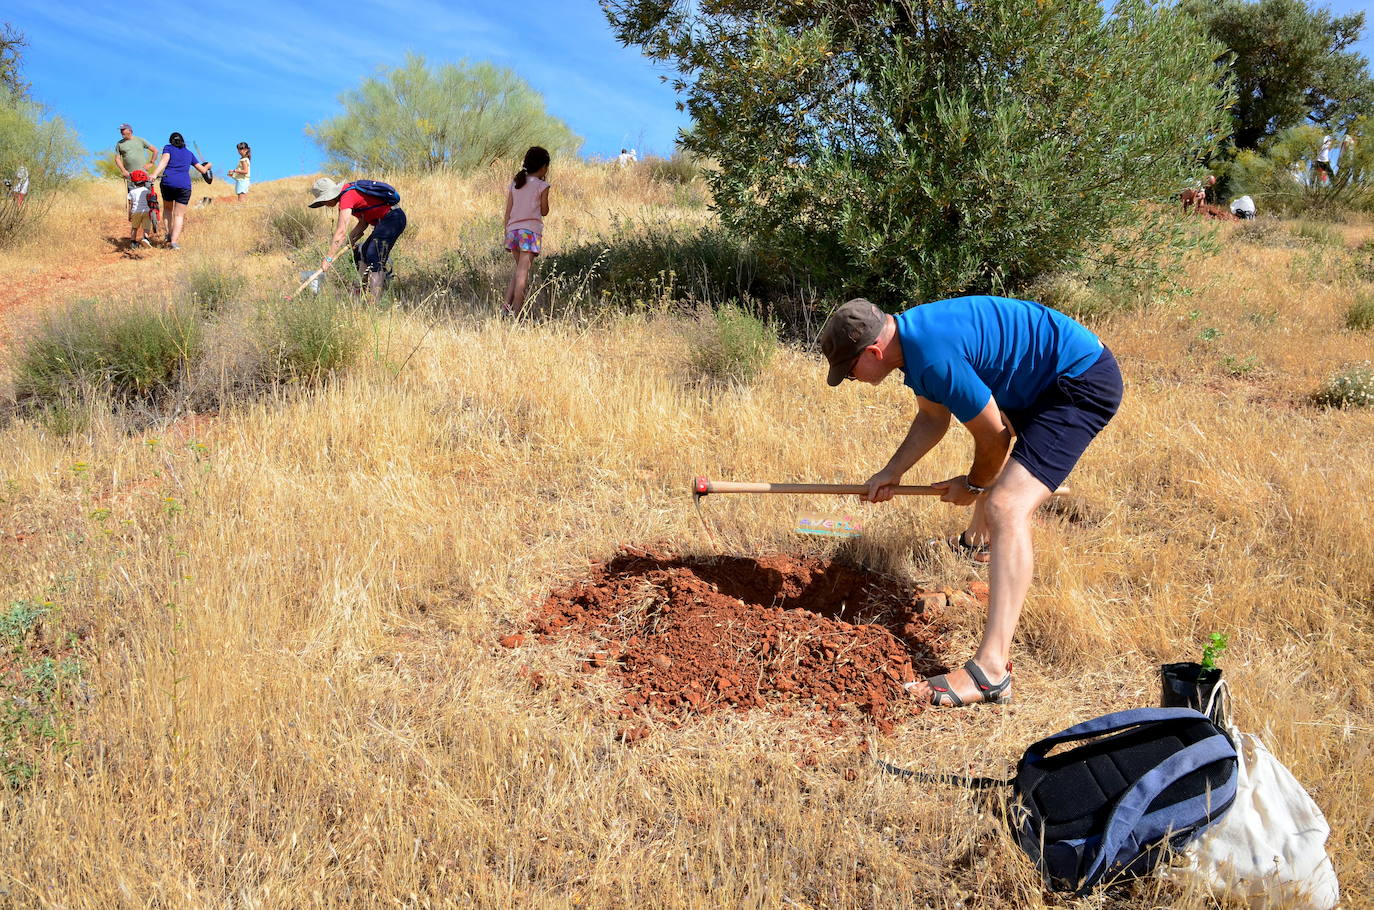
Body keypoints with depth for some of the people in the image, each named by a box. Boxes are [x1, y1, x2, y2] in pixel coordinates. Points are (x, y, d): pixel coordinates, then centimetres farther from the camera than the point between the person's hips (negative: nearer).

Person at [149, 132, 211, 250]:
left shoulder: (168, 148, 12)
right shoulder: (189, 153, 19)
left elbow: (164, 160, -9)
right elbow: (203, 170, 23)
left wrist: (155, 174, -24)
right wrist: (207, 165, 47)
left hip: (167, 183, 0)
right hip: (184, 185, 0)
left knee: (168, 209, 24)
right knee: (179, 215, 3)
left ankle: (169, 234, 11)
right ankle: (174, 241, -12)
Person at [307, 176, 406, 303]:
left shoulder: (346, 197, -17)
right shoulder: (349, 192, 13)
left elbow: (341, 232, -23)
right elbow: (363, 222, 13)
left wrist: (328, 258, -22)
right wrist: (351, 239, -1)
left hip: (392, 219, -11)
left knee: (374, 258, -16)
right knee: (361, 254, 14)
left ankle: (376, 301, -18)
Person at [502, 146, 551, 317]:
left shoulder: (514, 184, 13)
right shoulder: (542, 185, -2)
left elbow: (508, 212, 12)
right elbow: (544, 211, 5)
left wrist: (507, 234, 17)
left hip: (513, 229, 6)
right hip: (531, 230, -5)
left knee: (519, 269, 18)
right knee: (523, 272, -7)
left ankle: (506, 305, 4)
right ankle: (516, 312, -9)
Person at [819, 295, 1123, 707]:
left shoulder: (935, 358, -30)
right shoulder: (910, 335, 1)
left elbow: (994, 437, -18)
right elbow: (933, 418, 15)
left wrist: (973, 485, 0)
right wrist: (892, 472, 7)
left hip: (1083, 382, -10)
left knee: (1006, 508, -24)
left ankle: (991, 669, -31)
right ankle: (978, 538, 66)